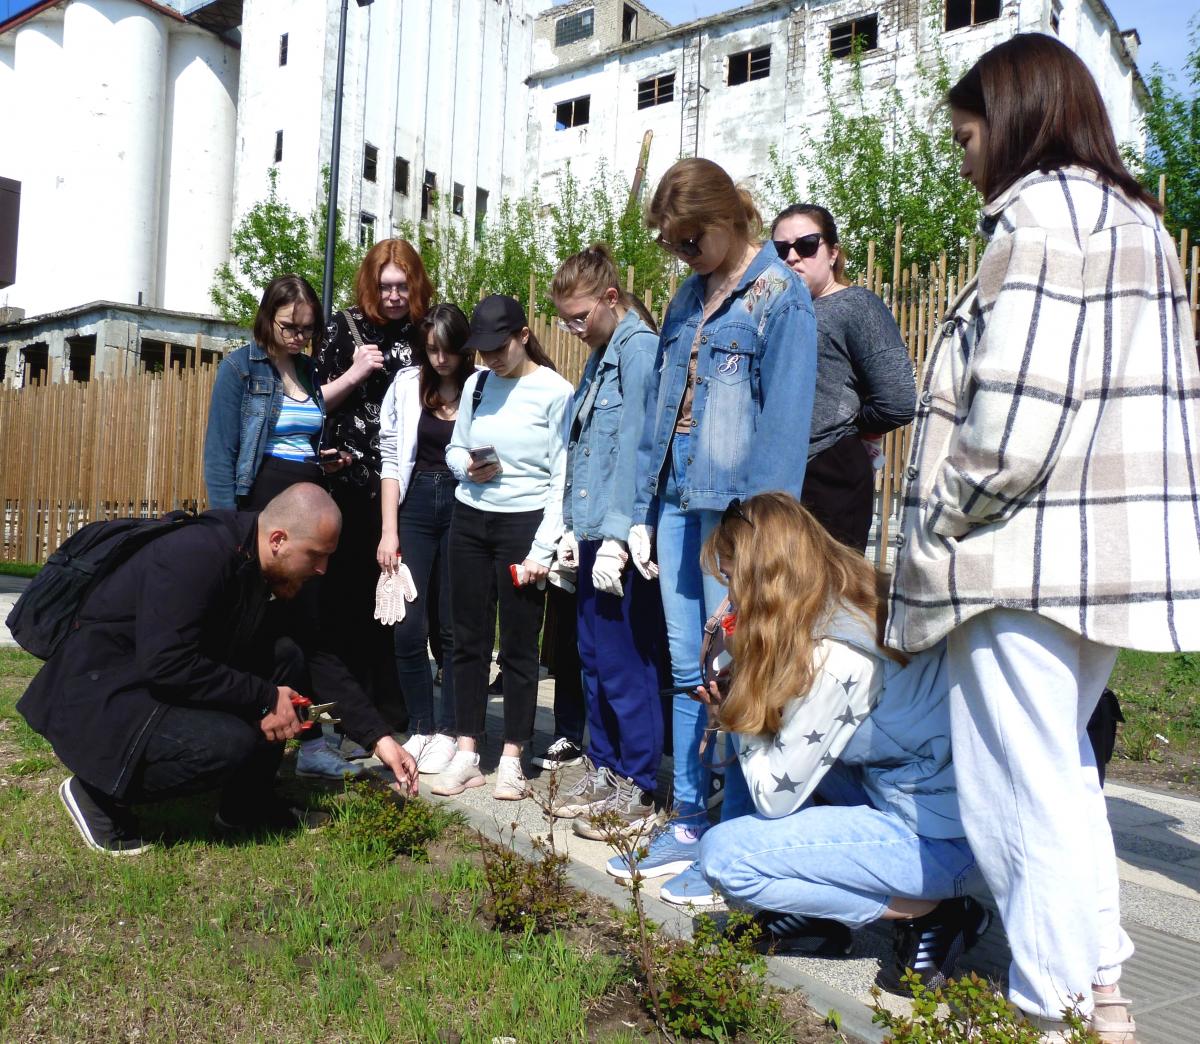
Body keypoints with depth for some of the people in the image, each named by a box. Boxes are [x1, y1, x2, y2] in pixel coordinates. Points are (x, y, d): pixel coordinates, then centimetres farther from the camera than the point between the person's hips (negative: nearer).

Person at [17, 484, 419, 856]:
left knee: (287, 656, -4)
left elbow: (318, 659, 5)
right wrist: (264, 698, -23)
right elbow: (165, 664, -33)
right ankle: (97, 792, -4)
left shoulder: (260, 570, 1)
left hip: (156, 682, 8)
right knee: (230, 743, -30)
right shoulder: (197, 555, -26)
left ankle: (247, 804, 5)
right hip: (99, 695, -8)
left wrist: (379, 737, 0)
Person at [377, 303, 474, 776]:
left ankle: (447, 732, 17)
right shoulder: (407, 384, 3)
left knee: (454, 627, 4)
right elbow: (392, 459, 4)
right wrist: (388, 530, -1)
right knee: (408, 627, 0)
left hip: (463, 508, -2)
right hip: (415, 506, 2)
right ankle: (420, 728, 17)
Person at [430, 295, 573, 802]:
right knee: (469, 641, 8)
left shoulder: (555, 392, -8)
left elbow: (562, 480, -8)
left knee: (518, 646, 2)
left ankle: (511, 760, 13)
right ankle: (466, 754, 17)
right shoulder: (476, 384, 7)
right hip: (469, 520, 5)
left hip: (524, 524, -5)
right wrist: (467, 466, -6)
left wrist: (542, 550, -12)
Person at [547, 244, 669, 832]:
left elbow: (634, 448, -18)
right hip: (594, 536, 9)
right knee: (594, 659, 15)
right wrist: (573, 528, 14)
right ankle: (603, 772, 28)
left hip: (624, 540, -9)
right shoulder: (601, 355, 18)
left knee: (625, 665, -2)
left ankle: (636, 791, 10)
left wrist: (616, 535, -21)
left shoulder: (639, 349, -11)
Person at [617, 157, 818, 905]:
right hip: (679, 503, 7)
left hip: (735, 509, -7)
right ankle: (689, 824, 25)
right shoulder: (689, 297, 16)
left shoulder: (781, 296, -5)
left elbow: (785, 422, -12)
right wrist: (644, 510, 13)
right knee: (687, 671, 12)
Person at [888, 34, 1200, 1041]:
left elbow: (1012, 422, -20)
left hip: (1024, 556, -10)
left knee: (1022, 795, 1)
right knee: (1060, 773, 21)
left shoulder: (1039, 213, -9)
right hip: (1118, 552, 10)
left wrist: (931, 534, -9)